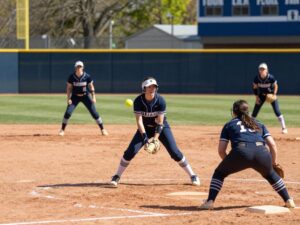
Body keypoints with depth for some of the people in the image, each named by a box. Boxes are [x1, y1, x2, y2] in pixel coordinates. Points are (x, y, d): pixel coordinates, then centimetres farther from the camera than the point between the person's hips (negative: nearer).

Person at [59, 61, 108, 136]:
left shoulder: (87, 76, -12)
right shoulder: (71, 77, -12)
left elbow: (91, 87, -3)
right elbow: (69, 88, -5)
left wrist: (93, 97, -8)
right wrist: (68, 98, -12)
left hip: (85, 96, 0)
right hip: (75, 96, 0)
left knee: (94, 112, -5)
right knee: (68, 112, -12)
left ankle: (102, 129, 7)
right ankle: (62, 130, 2)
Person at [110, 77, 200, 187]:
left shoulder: (160, 101, -23)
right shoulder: (138, 101, -21)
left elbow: (160, 122, -22)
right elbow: (139, 121, -23)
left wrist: (155, 138, -32)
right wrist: (145, 137, -36)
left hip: (162, 127, -1)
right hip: (145, 128, 1)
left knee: (174, 152, -11)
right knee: (131, 151, -13)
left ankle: (193, 176, 1)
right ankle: (117, 176, 1)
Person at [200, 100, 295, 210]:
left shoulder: (229, 125, 26)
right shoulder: (259, 124, 32)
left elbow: (221, 150, 19)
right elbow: (272, 145, 21)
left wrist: (229, 163, 35)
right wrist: (274, 162, 32)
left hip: (241, 152, -3)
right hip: (262, 153, 3)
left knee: (219, 173, 21)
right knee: (270, 174, 34)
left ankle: (210, 201, 5)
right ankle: (288, 200, 28)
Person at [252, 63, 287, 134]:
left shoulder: (271, 78, -23)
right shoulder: (256, 78, -17)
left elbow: (275, 86, -7)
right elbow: (254, 88, -2)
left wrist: (274, 95, -18)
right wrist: (257, 97, -7)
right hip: (261, 95, 2)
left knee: (277, 111, -10)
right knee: (255, 110, 0)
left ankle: (284, 128, -3)